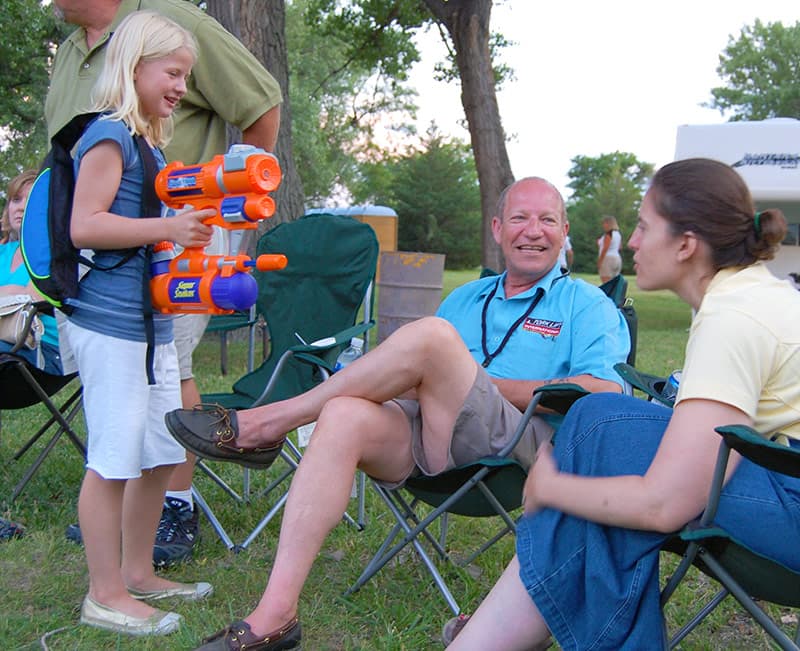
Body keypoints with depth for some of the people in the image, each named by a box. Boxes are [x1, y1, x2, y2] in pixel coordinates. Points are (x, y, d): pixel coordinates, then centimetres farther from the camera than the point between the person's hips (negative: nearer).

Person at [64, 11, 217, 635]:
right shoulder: (108, 134, -9)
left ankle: (138, 573, 28)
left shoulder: (149, 143, 19)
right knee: (114, 460, -2)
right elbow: (84, 225, -17)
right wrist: (166, 228, -20)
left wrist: (192, 227, 14)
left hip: (153, 323, 10)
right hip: (111, 324, -9)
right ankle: (105, 596, 11)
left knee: (161, 455, 14)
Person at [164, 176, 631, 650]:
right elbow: (417, 377, 25)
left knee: (432, 335, -27)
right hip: (428, 437, 5)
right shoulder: (466, 299, 28)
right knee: (345, 415, -28)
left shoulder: (588, 306, 12)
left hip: (519, 444, -4)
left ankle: (266, 423, -15)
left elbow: (605, 395, -6)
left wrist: (489, 385, -8)